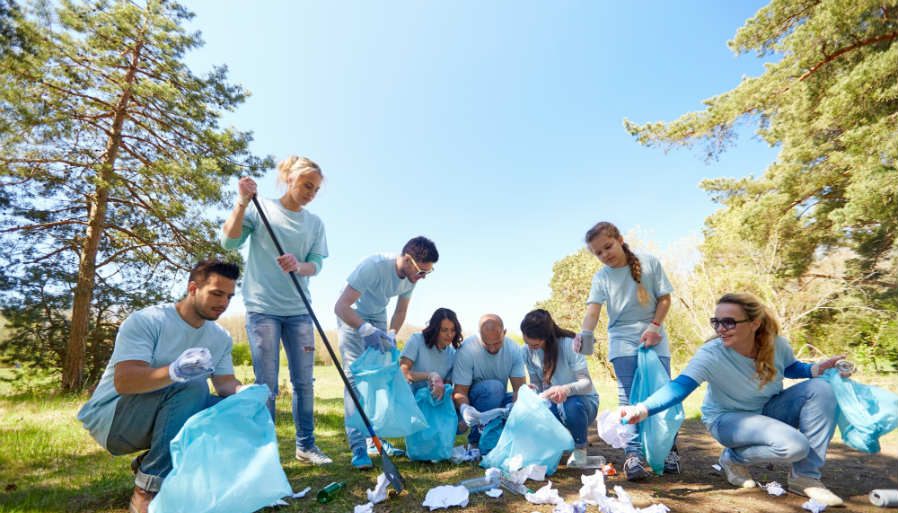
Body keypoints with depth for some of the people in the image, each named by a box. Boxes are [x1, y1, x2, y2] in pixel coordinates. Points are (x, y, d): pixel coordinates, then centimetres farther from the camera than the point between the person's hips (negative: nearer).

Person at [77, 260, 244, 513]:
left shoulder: (221, 338, 1)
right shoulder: (146, 321, -18)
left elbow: (226, 382, -2)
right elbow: (123, 381, -28)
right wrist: (173, 372, -48)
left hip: (160, 419, 6)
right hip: (109, 418, -6)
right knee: (192, 386, -32)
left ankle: (149, 464, -1)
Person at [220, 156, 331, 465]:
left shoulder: (315, 223, 9)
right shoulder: (261, 209, 0)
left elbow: (316, 265, 1)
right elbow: (229, 242, -9)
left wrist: (298, 265, -21)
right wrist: (242, 202, -19)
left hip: (299, 311, 4)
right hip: (262, 308, -3)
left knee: (304, 382, 8)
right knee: (266, 384, 0)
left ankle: (306, 445, 21)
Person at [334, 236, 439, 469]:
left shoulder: (411, 277, -14)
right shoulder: (373, 266, -36)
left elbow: (400, 312, 1)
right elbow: (340, 307, -38)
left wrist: (391, 336, -15)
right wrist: (365, 329, -51)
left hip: (377, 318, 6)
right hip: (351, 316, -6)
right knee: (355, 376, -14)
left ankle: (375, 439, 13)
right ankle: (358, 447, -10)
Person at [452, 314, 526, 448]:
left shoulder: (514, 349, -12)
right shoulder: (467, 350, -23)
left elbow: (519, 387, -16)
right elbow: (459, 391, -21)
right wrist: (464, 408, -44)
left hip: (498, 399, 4)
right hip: (471, 402, -4)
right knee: (494, 386, -34)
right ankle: (476, 440, -18)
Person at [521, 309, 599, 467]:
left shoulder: (568, 344, -23)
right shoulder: (528, 351, -8)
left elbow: (586, 382, -27)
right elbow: (536, 384, -5)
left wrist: (566, 389, -48)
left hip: (581, 400, -4)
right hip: (553, 404, 4)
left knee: (572, 405, -40)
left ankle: (580, 448, -5)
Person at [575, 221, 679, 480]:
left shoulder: (649, 263, -1)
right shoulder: (601, 277, -1)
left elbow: (665, 298, 2)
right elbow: (593, 310, -13)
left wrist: (654, 325, -12)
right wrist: (585, 333, -33)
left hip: (654, 338, 0)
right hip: (623, 341, 0)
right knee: (628, 398, -5)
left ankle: (669, 449, 20)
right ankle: (633, 454, -4)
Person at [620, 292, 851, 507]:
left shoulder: (777, 344, -16)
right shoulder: (710, 355, -30)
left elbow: (791, 368, 8)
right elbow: (679, 387, -40)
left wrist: (818, 368, -13)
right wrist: (642, 409, -55)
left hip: (768, 410, 6)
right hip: (727, 419, -5)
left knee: (820, 389, -16)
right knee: (794, 446, -29)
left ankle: (805, 477, -7)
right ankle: (734, 458, 1)